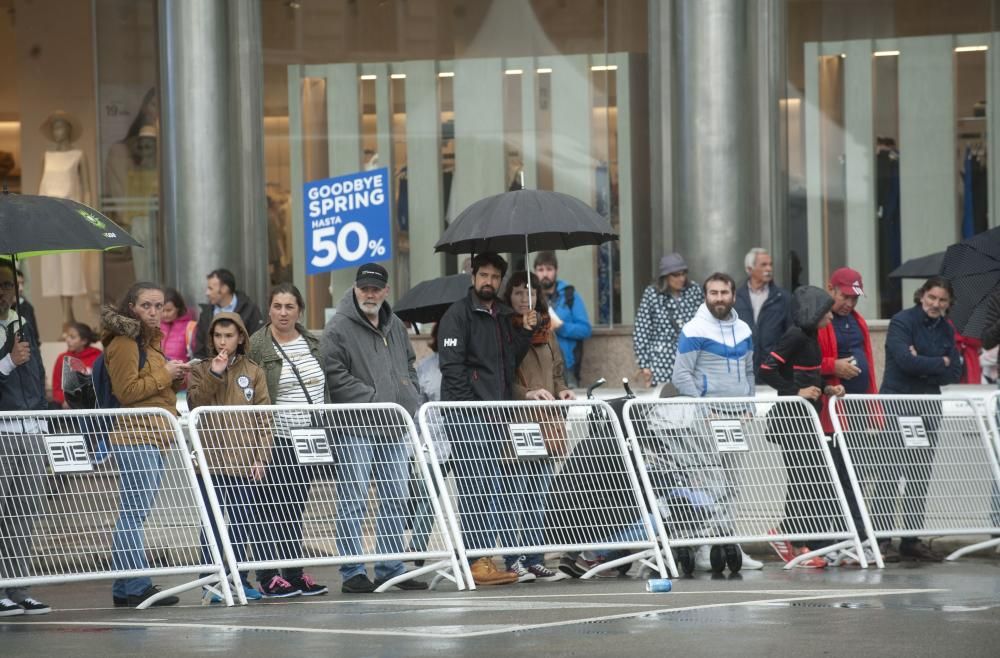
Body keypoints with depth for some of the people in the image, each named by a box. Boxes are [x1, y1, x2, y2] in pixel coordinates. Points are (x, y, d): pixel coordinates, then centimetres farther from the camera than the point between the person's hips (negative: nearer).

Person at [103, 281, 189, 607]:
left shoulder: (149, 341, 21)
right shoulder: (124, 343, -9)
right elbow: (126, 392, -16)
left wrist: (176, 380, 9)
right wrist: (165, 375, -11)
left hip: (154, 437, 10)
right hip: (135, 437, -10)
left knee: (132, 515, 9)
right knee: (134, 513, -10)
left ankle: (124, 589, 11)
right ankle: (138, 586, -12)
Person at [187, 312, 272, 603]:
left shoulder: (253, 372, 7)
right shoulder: (200, 371, 6)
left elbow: (263, 417, 5)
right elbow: (195, 406, -9)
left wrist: (261, 456, -2)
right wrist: (213, 376, -15)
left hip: (244, 462, 2)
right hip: (212, 460, -2)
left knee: (244, 523, 6)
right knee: (213, 524, -1)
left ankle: (239, 578, 15)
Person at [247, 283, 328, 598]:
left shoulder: (312, 343, 12)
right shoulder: (256, 346, -8)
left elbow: (325, 389, 20)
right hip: (275, 440, -6)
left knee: (296, 509, 9)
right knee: (273, 508, -6)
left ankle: (295, 574, 12)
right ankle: (268, 577, -4)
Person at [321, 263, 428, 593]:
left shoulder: (396, 327, 17)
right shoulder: (338, 328, -6)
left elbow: (409, 366, 27)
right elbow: (335, 375, -13)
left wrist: (410, 401, 9)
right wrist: (374, 399, -16)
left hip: (394, 429, 7)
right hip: (355, 429, -7)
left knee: (396, 500, 9)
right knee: (353, 501, -6)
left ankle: (390, 567, 17)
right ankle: (352, 572, -3)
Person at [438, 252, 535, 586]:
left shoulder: (503, 316, 19)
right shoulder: (458, 314, -3)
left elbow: (511, 361, 18)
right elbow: (452, 365, -10)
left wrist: (525, 333, 4)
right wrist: (469, 405, -16)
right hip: (466, 416, -7)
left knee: (495, 486, 7)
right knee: (475, 486, -10)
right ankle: (479, 560, -12)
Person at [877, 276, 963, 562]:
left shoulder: (945, 330, 12)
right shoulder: (902, 322, -7)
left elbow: (955, 373, 4)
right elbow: (906, 360, -19)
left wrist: (923, 366, -11)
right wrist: (940, 363, -7)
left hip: (928, 406, 6)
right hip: (897, 403, -6)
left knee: (921, 475, 5)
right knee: (892, 472, -9)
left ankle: (912, 540, 10)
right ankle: (879, 536, -8)